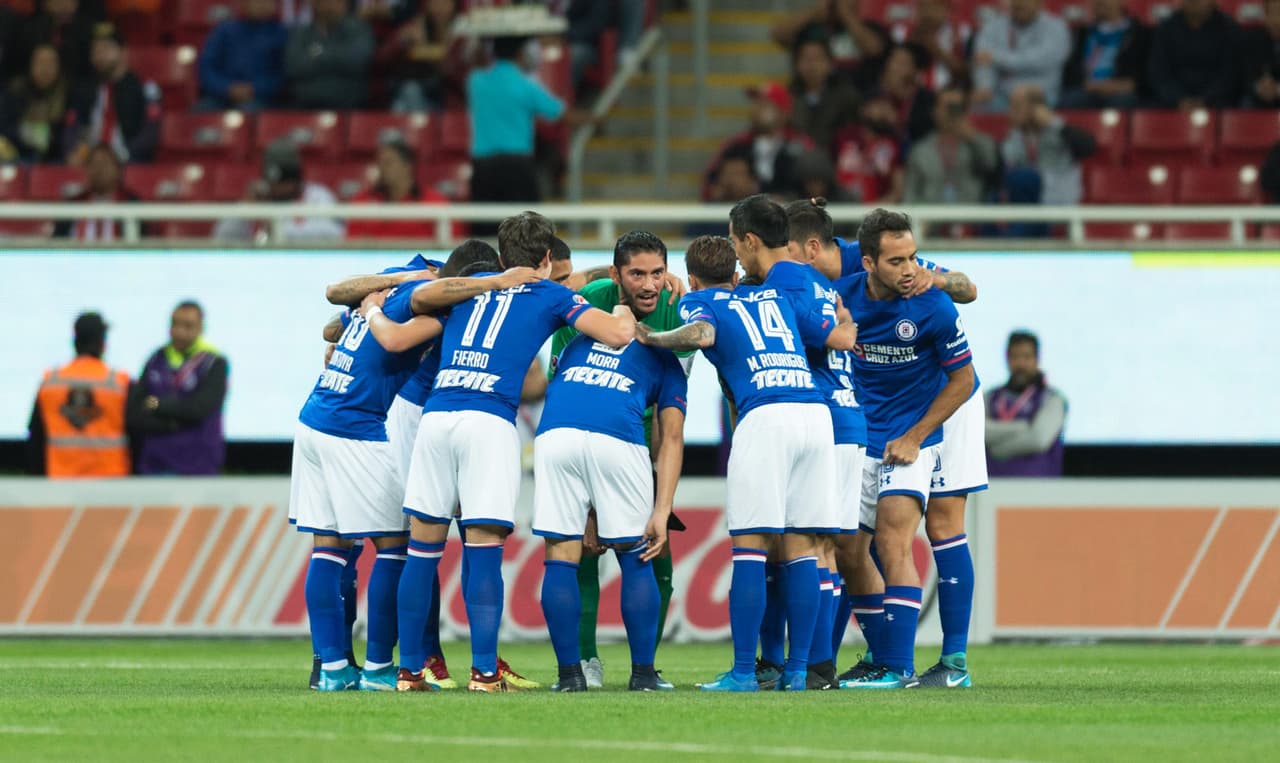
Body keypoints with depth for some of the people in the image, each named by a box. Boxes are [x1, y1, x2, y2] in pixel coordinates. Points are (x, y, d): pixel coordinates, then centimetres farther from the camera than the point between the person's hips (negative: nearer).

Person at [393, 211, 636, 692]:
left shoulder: (473, 287, 24)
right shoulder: (552, 296, 14)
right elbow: (618, 336, 4)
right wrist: (626, 313, 27)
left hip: (436, 414, 3)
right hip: (489, 418, -3)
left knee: (423, 547, 8)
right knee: (484, 548, -5)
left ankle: (409, 670, 10)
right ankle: (483, 671, -11)